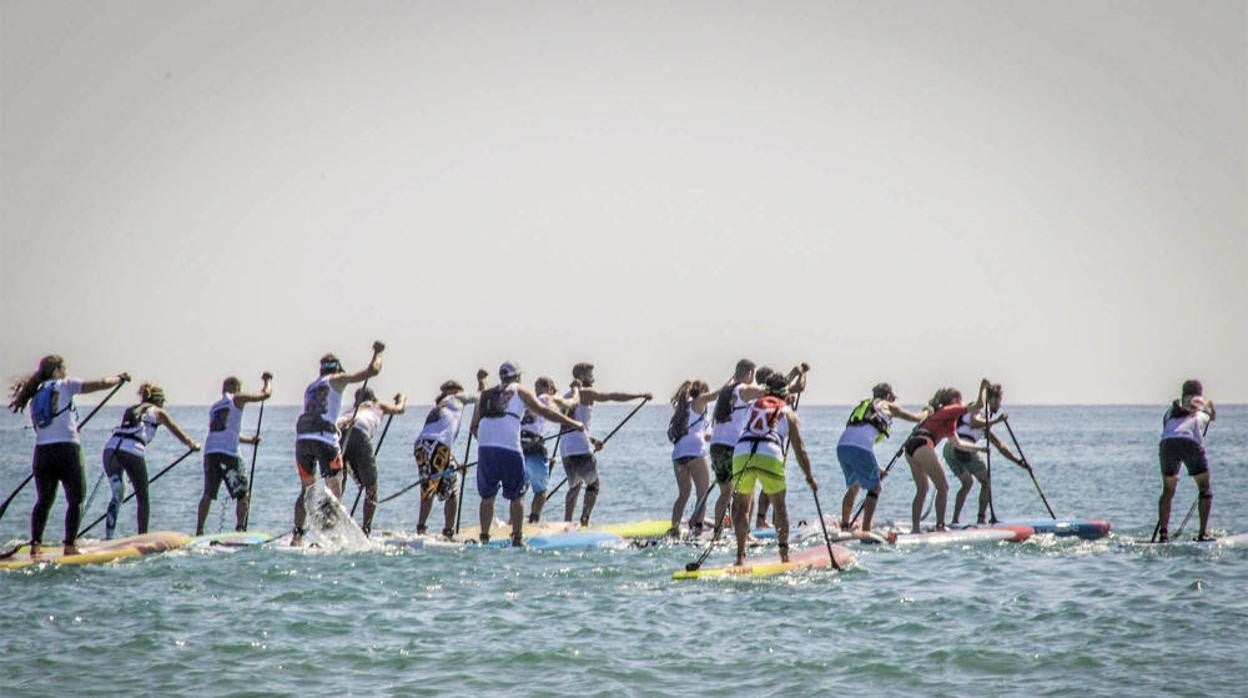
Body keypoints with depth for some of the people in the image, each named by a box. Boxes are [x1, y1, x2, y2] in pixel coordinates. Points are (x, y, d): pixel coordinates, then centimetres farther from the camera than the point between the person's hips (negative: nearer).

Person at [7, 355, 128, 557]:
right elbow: (100, 384, -3)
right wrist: (119, 379, 15)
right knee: (76, 500, 5)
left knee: (44, 500, 14)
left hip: (42, 452, 5)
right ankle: (70, 545, -1)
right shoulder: (65, 385, 1)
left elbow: (37, 425, 17)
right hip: (67, 450, -5)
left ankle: (35, 544, 6)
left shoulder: (36, 395, 17)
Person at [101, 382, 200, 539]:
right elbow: (179, 433, 29)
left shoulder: (129, 410, 31)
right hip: (132, 451, -4)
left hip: (111, 447, 4)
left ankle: (108, 537, 3)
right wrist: (193, 445, 49)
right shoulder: (157, 412, 19)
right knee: (142, 497, 13)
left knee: (117, 496, 14)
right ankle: (143, 537, 14)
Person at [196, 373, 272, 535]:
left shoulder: (214, 407, 23)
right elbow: (265, 394, 6)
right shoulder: (236, 399, 5)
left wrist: (250, 440, 39)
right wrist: (268, 380, 25)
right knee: (243, 495, 2)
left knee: (208, 494, 11)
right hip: (229, 454, -6)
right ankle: (240, 528, -10)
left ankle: (199, 531, 8)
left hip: (210, 452, 6)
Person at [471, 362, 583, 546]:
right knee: (517, 496, 7)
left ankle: (484, 537, 7)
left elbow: (474, 426, 20)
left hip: (484, 447, 3)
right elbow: (543, 411, 8)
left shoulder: (487, 394, 23)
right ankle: (517, 538, 4)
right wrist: (574, 423, 13)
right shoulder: (519, 391, 12)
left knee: (487, 496, 12)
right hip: (509, 448, -3)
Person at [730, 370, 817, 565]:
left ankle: (741, 555, 3)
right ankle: (784, 552, 16)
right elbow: (799, 450, 17)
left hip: (741, 454, 2)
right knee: (779, 505, 17)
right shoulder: (788, 413, 22)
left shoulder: (753, 405, 27)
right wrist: (810, 478, 24)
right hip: (770, 456, -2)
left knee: (742, 505, 14)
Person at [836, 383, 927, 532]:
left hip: (842, 445, 6)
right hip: (860, 446, -6)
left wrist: (877, 469, 42)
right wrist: (926, 413, 50)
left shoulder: (864, 404, 36)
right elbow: (916, 418, 25)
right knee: (874, 487, 6)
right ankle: (866, 530, -4)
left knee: (853, 486, 25)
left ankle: (844, 526, 22)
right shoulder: (888, 406, 19)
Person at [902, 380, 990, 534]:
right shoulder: (951, 410, 9)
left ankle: (915, 528, 15)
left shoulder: (938, 413, 34)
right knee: (943, 487, -2)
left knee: (922, 489, 18)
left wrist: (979, 448, 48)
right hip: (922, 446, -9)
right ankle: (940, 526, -6)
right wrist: (982, 388, 16)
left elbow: (958, 443, 44)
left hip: (910, 447, 9)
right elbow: (977, 406, 2)